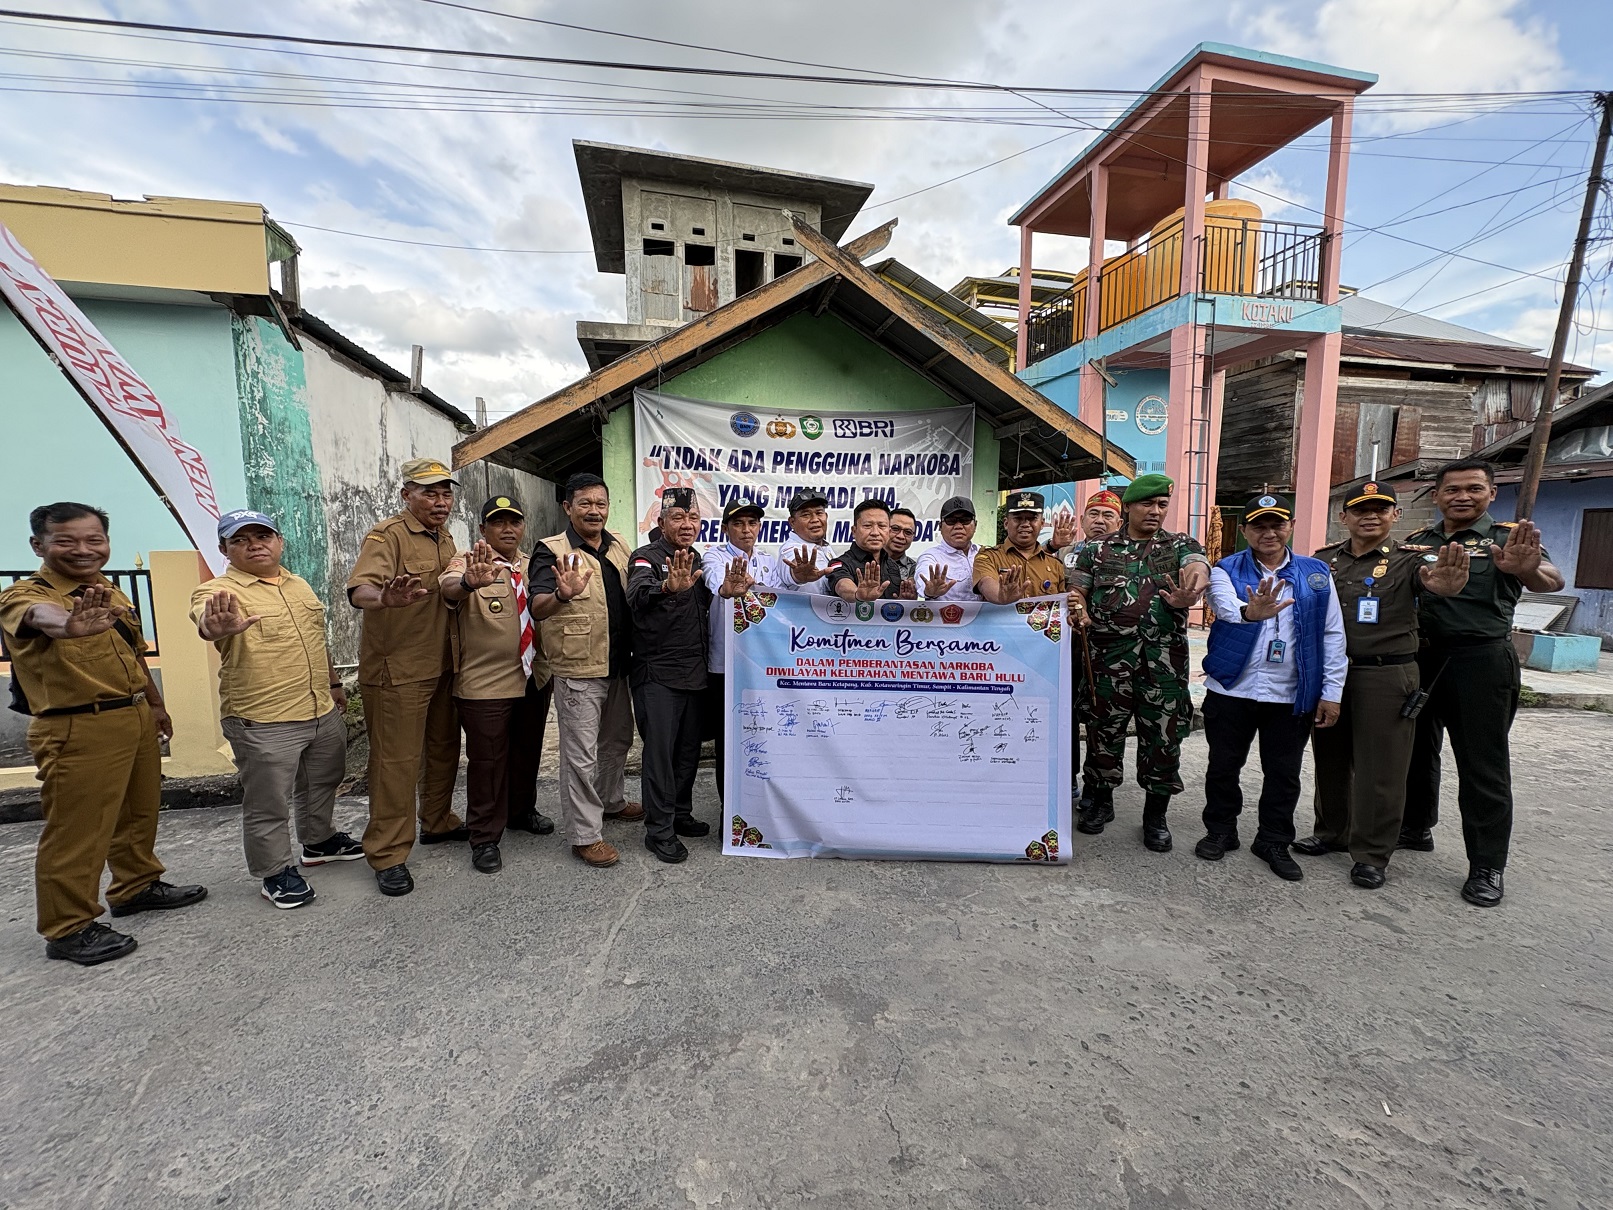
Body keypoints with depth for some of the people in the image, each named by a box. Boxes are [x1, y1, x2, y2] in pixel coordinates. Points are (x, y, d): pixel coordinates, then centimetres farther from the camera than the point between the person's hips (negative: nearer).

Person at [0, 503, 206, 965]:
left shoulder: (112, 593, 9)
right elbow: (40, 615, -41)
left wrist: (155, 704, 26)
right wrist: (69, 625, -64)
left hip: (136, 719, 8)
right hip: (78, 730, -8)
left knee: (139, 813, 21)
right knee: (77, 831, 2)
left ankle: (137, 886, 40)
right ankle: (68, 928, 17)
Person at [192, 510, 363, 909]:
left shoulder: (299, 585, 9)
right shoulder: (218, 591, -13)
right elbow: (204, 621, -36)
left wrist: (334, 683, 23)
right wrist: (218, 627, -59)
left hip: (322, 712, 7)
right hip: (263, 723, -7)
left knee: (321, 784, 23)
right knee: (269, 804, 5)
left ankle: (320, 840, 44)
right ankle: (276, 871, 23)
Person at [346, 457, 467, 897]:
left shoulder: (445, 538, 13)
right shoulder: (387, 535, -13)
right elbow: (359, 590, -30)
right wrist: (385, 599, -49)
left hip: (441, 666, 8)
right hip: (396, 671, -8)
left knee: (444, 748, 17)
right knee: (396, 761, -3)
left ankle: (438, 822, 35)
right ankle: (388, 853, 9)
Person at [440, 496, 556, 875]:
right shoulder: (468, 562, -10)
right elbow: (450, 588, -32)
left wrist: (552, 670, 16)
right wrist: (469, 582, -56)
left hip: (535, 679, 6)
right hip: (485, 684, -5)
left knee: (528, 751, 20)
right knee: (487, 758, 4)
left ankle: (522, 810, 42)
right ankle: (484, 837, 20)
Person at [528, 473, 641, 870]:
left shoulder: (619, 547, 7)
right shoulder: (552, 551, -12)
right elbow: (537, 609, -26)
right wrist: (563, 594, -46)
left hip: (617, 666, 7)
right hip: (578, 670, -7)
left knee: (617, 739, 22)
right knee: (581, 753, 1)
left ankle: (611, 801, 43)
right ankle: (585, 834, 13)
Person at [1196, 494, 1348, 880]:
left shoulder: (1317, 573, 6)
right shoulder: (1227, 570, -2)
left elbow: (1333, 635, 6)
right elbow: (1226, 607, -24)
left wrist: (1331, 691, 2)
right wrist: (1249, 613, -48)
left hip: (1292, 696, 2)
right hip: (1232, 690, -1)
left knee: (1284, 774, 11)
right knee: (1223, 766, 10)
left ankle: (1274, 842, 27)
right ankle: (1220, 831, 28)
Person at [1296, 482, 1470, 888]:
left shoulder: (1407, 559, -4)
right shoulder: (1324, 560, 7)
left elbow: (1430, 577, -26)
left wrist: (1446, 582, -50)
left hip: (1386, 676, -4)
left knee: (1379, 768, 3)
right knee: (1330, 759, 15)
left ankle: (1371, 855, 16)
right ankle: (1332, 832, 33)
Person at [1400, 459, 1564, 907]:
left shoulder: (1508, 539, -3)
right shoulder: (1415, 543, 9)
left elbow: (1552, 581, -21)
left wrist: (1528, 570, -43)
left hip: (1481, 660, -4)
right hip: (1420, 658, 5)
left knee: (1483, 764, 0)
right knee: (1415, 747, 16)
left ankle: (1486, 867, 9)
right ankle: (1416, 827, 33)